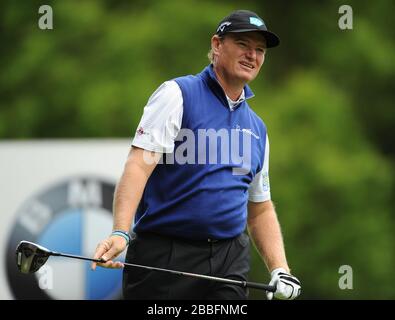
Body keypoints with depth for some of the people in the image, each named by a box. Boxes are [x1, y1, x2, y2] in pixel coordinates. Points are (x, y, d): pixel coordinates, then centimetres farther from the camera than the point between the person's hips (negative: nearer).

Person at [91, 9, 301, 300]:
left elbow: (261, 210, 22)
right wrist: (120, 233, -27)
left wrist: (280, 270, 6)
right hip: (164, 255, -5)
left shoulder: (257, 128, 18)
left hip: (230, 261, 5)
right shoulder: (178, 94, -1)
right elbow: (140, 164, -13)